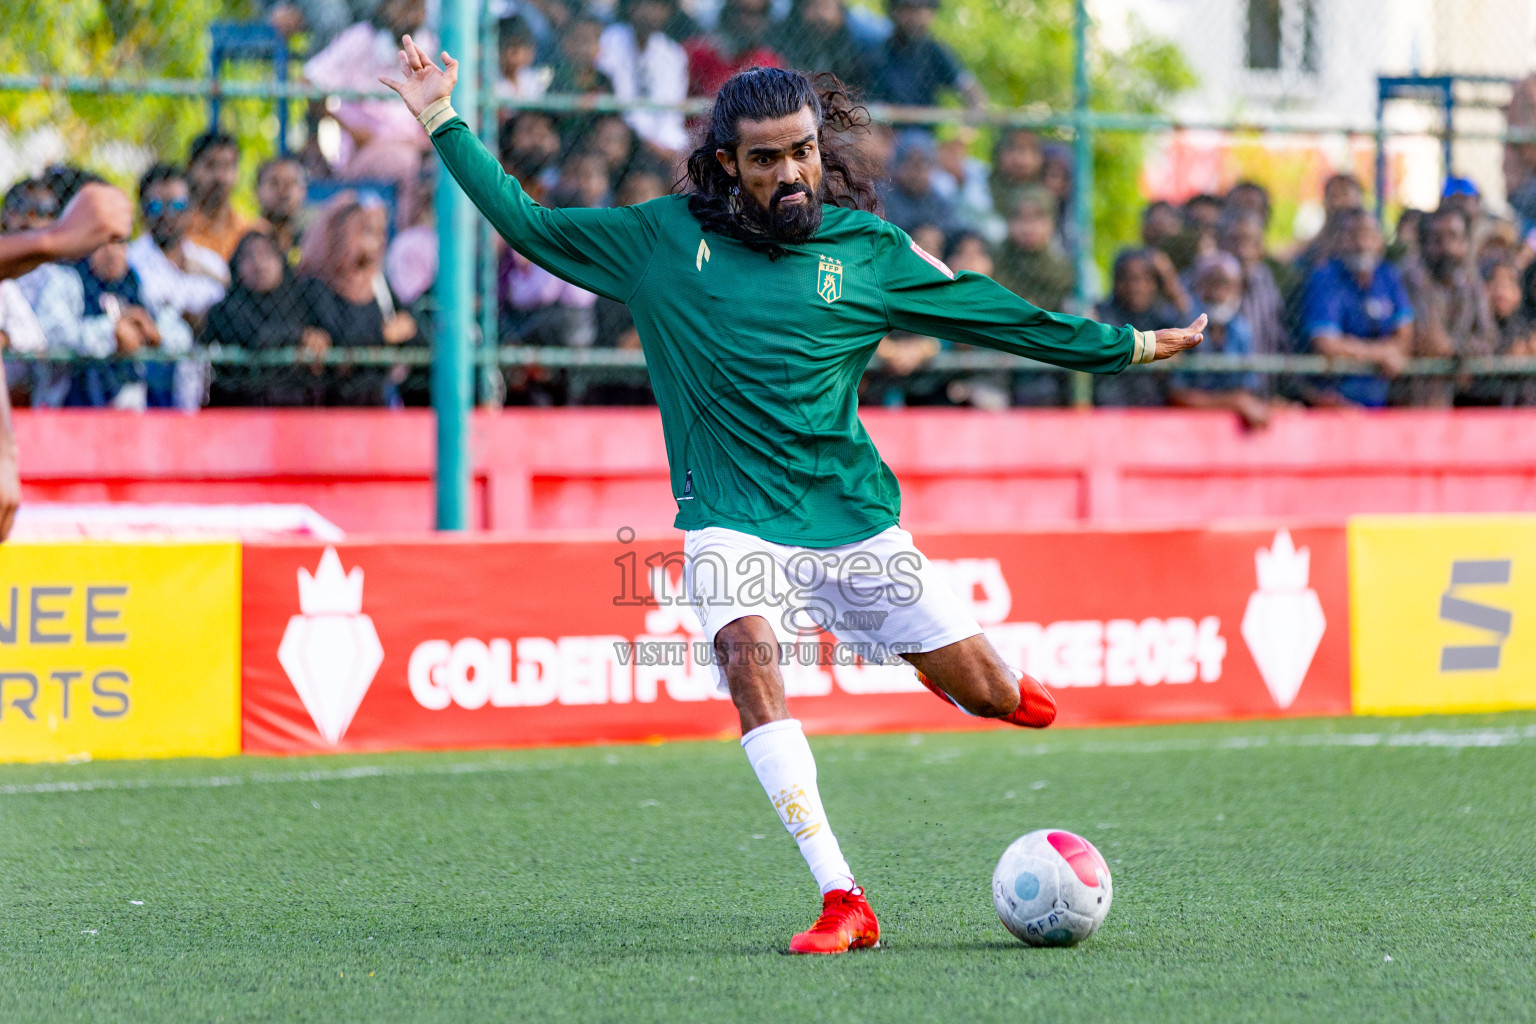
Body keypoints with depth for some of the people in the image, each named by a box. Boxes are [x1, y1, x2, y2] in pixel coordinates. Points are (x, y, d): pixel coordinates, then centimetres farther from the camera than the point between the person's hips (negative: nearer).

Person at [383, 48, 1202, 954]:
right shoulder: (662, 237, 4)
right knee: (748, 659, -29)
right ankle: (842, 903, -29)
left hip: (854, 518, 1)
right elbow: (528, 225, 10)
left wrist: (1133, 346, 8)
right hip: (731, 522, -1)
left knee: (985, 694, 0)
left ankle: (1006, 689, 43)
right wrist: (443, 123, 7)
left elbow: (1003, 317, 8)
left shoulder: (867, 249, 3)